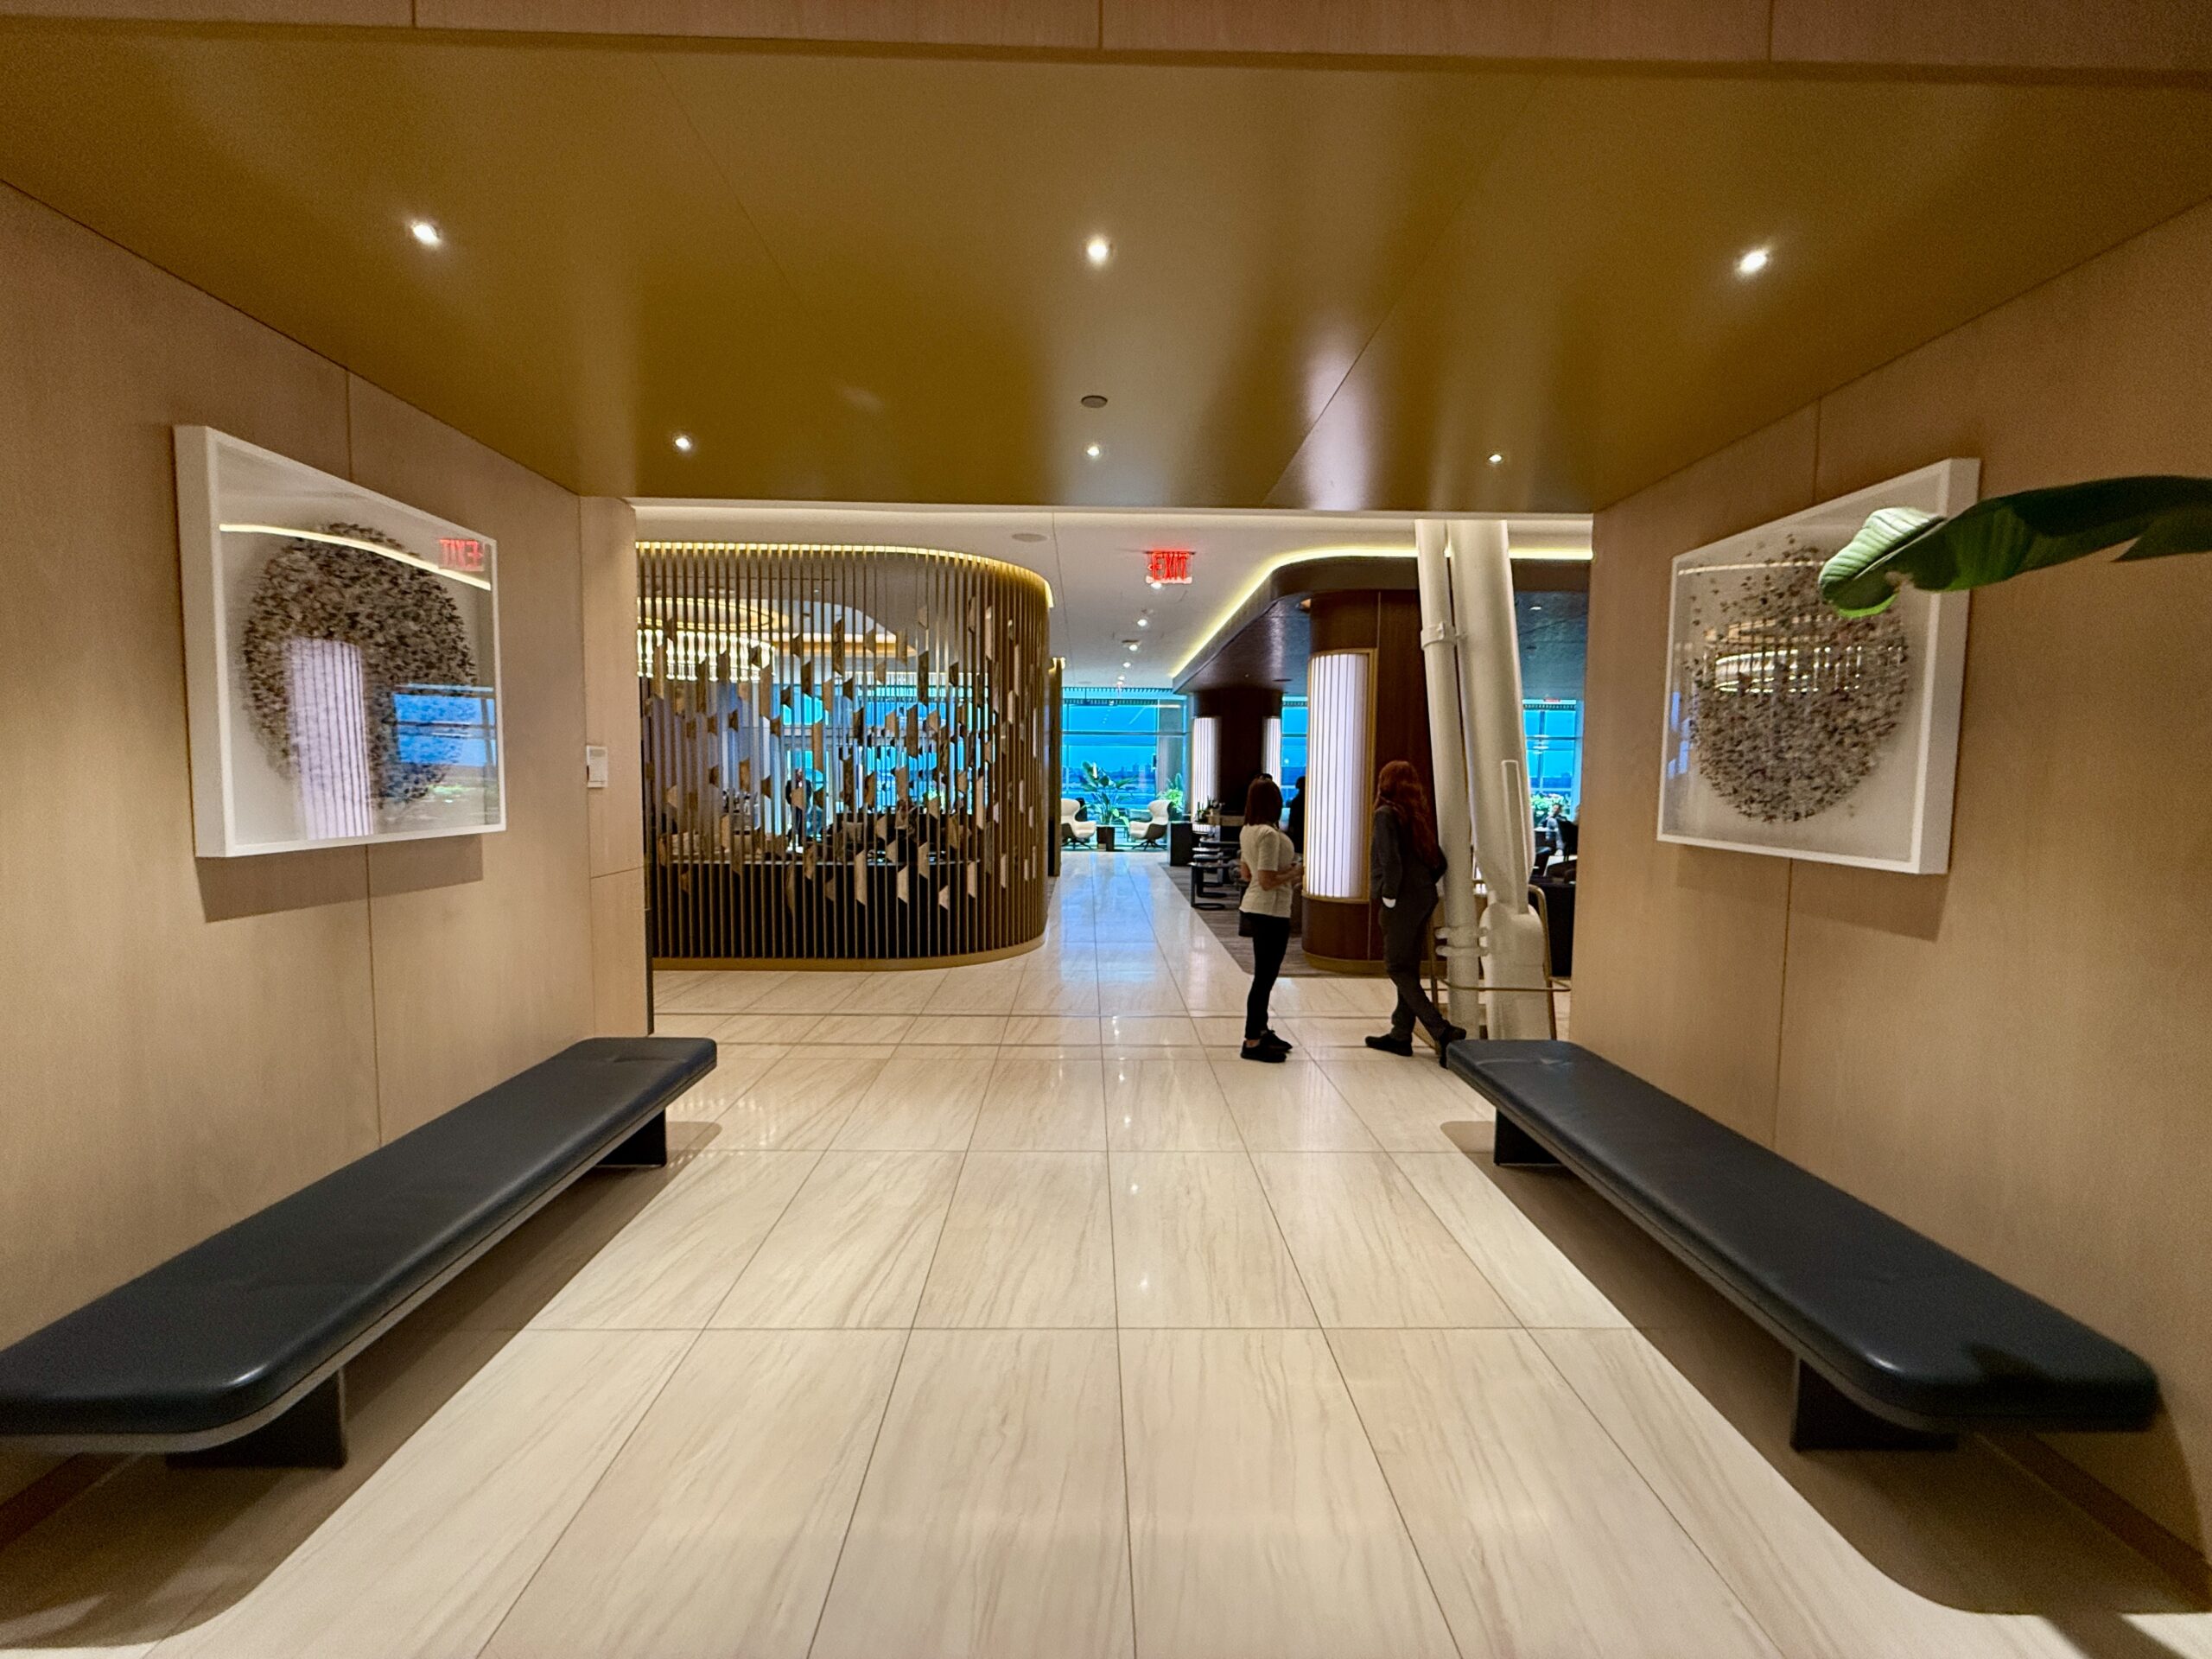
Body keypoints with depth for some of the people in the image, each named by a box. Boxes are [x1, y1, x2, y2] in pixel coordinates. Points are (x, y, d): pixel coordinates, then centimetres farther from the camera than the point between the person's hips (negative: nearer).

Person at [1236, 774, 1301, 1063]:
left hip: (1255, 910, 10)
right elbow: (1267, 881, -23)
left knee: (1264, 975, 20)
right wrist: (1294, 873, -8)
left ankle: (1261, 1031, 33)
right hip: (1270, 913, -10)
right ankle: (1252, 1043, 9)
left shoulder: (1246, 831, 7)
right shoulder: (1269, 834, -21)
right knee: (1264, 978, 0)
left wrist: (1288, 877, 14)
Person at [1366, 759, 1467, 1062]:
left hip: (1403, 900, -8)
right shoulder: (1421, 815, 12)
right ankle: (1401, 1036, 22)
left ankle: (1442, 1030, -8)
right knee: (1409, 968, 13)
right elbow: (1439, 862, 12)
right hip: (1425, 897, 8)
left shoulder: (1386, 814, -11)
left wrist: (1389, 897, -11)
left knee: (1397, 968, 0)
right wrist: (1425, 885, 14)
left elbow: (1391, 861, -21)